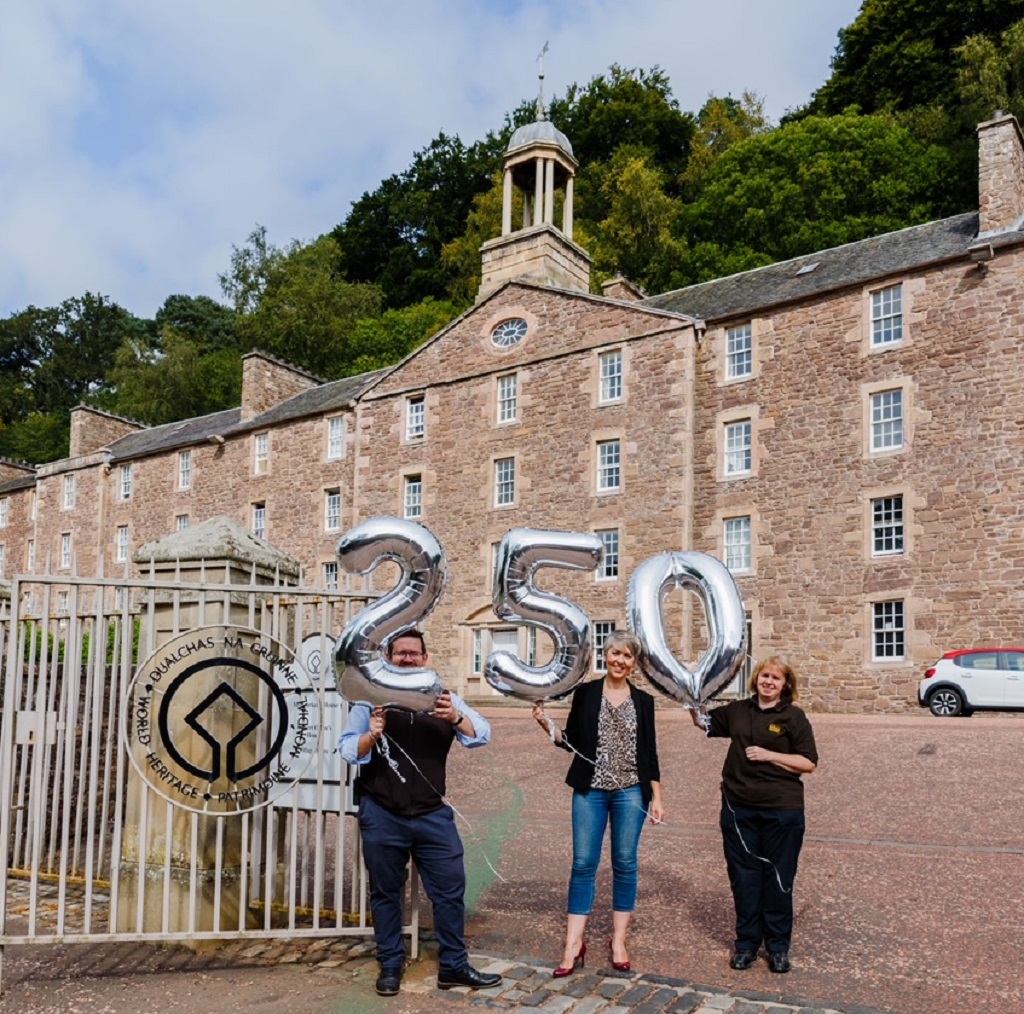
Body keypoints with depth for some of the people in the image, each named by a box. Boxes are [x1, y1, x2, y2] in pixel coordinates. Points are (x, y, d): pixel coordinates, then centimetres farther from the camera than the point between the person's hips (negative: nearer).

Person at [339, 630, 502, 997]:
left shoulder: (442, 698, 4)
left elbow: (482, 735, -8)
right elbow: (348, 750, -5)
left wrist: (455, 717, -28)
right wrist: (371, 736, -27)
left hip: (432, 814, 2)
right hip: (382, 815, -1)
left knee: (450, 889, 4)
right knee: (386, 893, 10)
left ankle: (453, 966, 18)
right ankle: (390, 966, 25)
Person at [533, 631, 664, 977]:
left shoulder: (643, 701, 5)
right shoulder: (585, 692, 1)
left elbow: (650, 752, 7)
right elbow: (571, 741, 3)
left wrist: (657, 797, 4)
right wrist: (546, 723, -14)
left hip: (630, 791, 1)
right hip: (590, 790, -1)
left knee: (625, 863, 6)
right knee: (583, 864, 1)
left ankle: (618, 940, 18)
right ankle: (574, 944, 7)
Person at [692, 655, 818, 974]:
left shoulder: (793, 717, -4)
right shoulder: (738, 711, 7)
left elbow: (809, 763, -6)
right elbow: (703, 722, 20)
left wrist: (769, 755, -14)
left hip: (781, 811, -3)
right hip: (738, 807, 3)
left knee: (778, 877, 6)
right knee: (743, 876, 9)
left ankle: (778, 946, 21)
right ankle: (747, 941, 22)